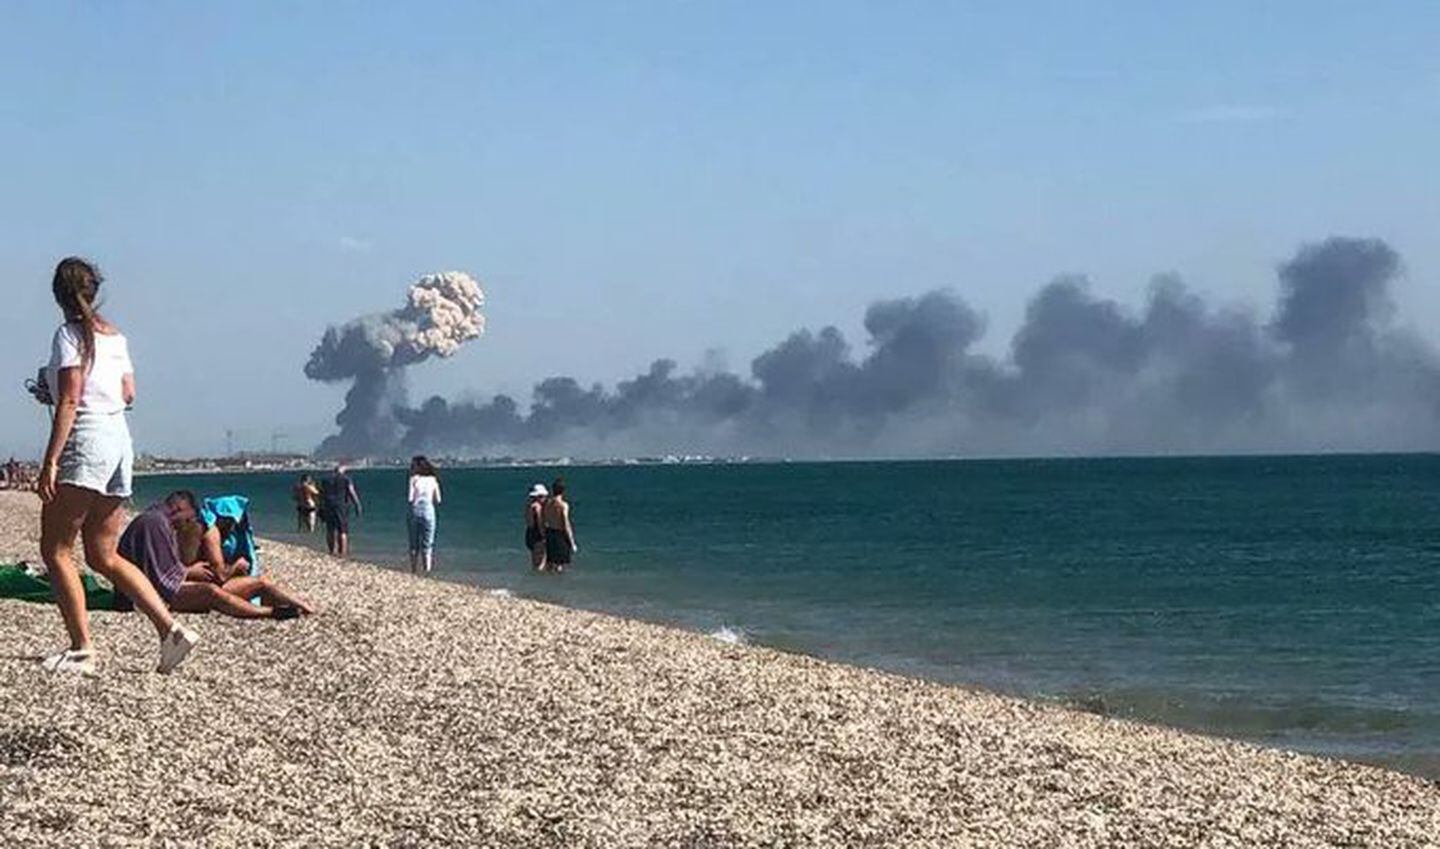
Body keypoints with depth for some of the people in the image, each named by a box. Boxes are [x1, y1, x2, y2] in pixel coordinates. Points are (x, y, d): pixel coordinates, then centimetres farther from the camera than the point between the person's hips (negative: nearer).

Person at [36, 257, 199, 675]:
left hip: (85, 441, -8)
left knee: (55, 550, -1)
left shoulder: (69, 334, -8)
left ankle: (81, 649, -6)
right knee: (104, 555, 12)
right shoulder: (115, 335, 13)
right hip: (119, 438, 8)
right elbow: (128, 395, 16)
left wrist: (50, 462, -17)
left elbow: (69, 401, -15)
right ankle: (171, 628, 2)